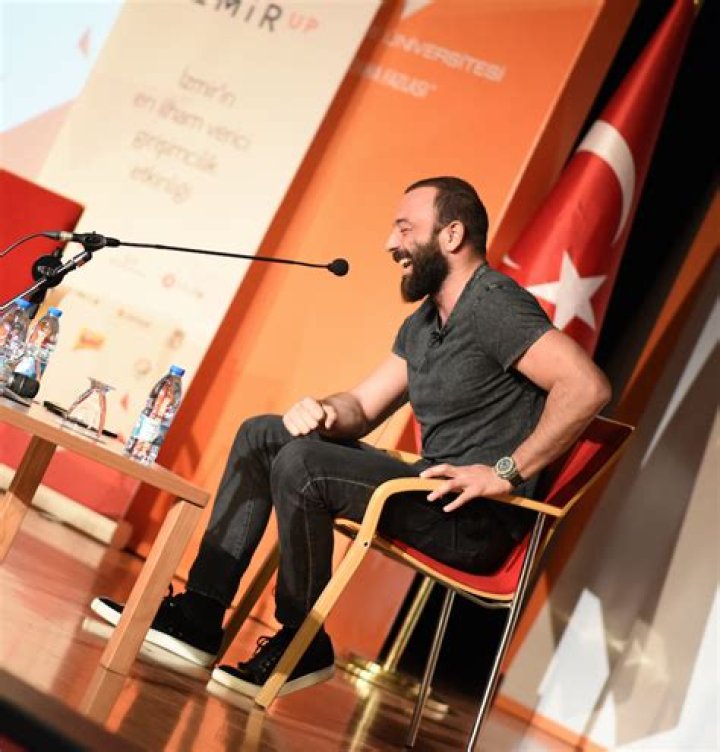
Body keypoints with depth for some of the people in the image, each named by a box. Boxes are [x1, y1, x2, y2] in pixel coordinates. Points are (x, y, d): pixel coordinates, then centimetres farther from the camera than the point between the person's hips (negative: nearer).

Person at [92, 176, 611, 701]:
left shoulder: (493, 303, -14)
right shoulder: (422, 324, 17)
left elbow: (587, 386, -26)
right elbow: (362, 406, 19)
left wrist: (507, 472, -24)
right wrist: (322, 412, -5)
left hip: (480, 521, -10)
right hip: (439, 493, 10)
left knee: (302, 464, -24)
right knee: (262, 435, 7)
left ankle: (303, 646, -6)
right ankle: (199, 614, 4)